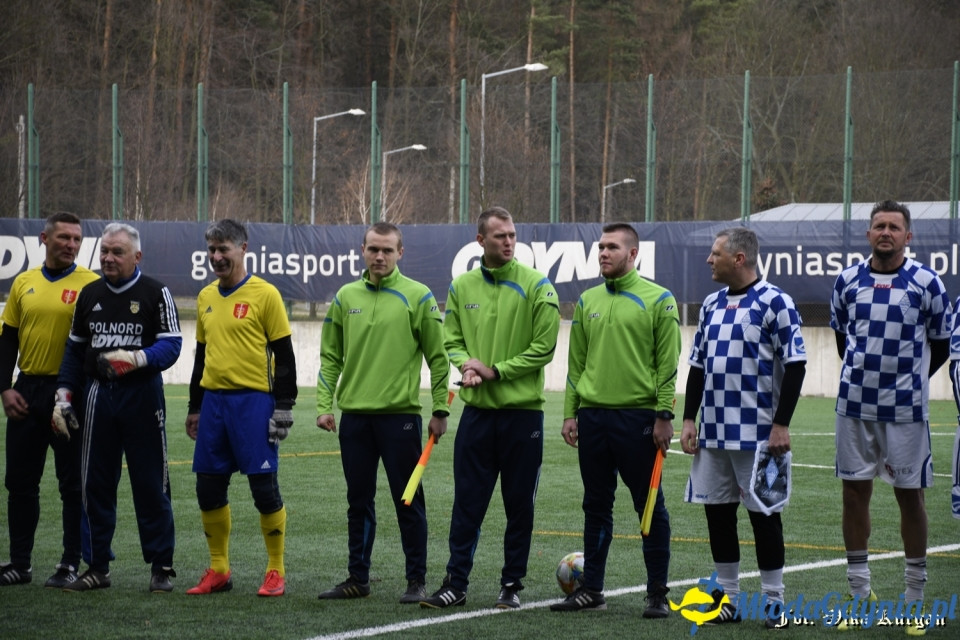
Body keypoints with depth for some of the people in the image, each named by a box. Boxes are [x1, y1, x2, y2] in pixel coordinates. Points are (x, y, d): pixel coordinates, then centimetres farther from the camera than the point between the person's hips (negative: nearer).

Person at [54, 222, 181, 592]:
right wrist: (63, 395, 9)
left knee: (151, 485, -1)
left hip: (142, 395, -5)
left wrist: (137, 359, -28)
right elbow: (75, 349, 18)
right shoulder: (90, 295, 12)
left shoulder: (155, 294, -2)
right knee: (95, 484, 6)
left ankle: (161, 567, 6)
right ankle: (98, 567, 14)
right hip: (98, 396, 5)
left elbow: (170, 345, -10)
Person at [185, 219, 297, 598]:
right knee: (208, 489, 7)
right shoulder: (206, 297, 13)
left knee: (264, 488, -4)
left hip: (253, 401, -6)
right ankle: (218, 570, 17)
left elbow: (284, 356, -6)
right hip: (214, 401, 6)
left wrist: (284, 407, -10)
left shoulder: (264, 294, -6)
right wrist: (194, 408, 19)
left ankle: (275, 571, 6)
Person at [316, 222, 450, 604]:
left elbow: (438, 358, -1)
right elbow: (331, 357, 12)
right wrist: (324, 405, 3)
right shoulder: (346, 297, 9)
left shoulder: (418, 297, -2)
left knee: (408, 501, 0)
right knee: (359, 501, 10)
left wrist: (440, 409, -5)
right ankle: (357, 578, 18)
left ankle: (416, 581, 7)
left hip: (400, 414, -4)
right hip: (354, 415, 4)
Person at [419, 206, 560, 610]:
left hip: (522, 411, -3)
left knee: (519, 504, 5)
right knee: (467, 501, 3)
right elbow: (451, 340, 12)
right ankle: (456, 583, 8)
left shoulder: (536, 285, -4)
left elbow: (544, 347, -8)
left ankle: (512, 584, 14)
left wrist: (496, 370, -12)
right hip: (476, 410, 3)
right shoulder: (461, 287, 7)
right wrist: (466, 363, -10)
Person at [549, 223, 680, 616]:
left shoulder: (658, 300, -3)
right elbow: (576, 362, 14)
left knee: (650, 507, 0)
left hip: (638, 417, -5)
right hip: (592, 417, 5)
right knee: (596, 506, 11)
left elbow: (668, 363, -6)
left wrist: (664, 415, -11)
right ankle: (591, 590, 17)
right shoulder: (587, 301, 12)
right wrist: (570, 413, 8)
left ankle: (657, 593, 6)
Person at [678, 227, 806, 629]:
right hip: (713, 431, 7)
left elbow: (795, 365, -11)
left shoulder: (774, 303, -9)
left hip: (758, 433, -7)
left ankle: (774, 602, 8)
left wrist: (781, 425, -15)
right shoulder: (712, 304, 12)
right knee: (717, 511, 9)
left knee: (763, 514, -1)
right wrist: (689, 419, 10)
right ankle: (727, 598, 18)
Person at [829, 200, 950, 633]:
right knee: (855, 491, 4)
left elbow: (940, 346, 6)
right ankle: (859, 593, 13)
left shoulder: (926, 283, -4)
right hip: (855, 404, 3)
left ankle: (914, 595, 10)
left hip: (905, 409, -3)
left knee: (909, 496, 1)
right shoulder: (847, 280, 4)